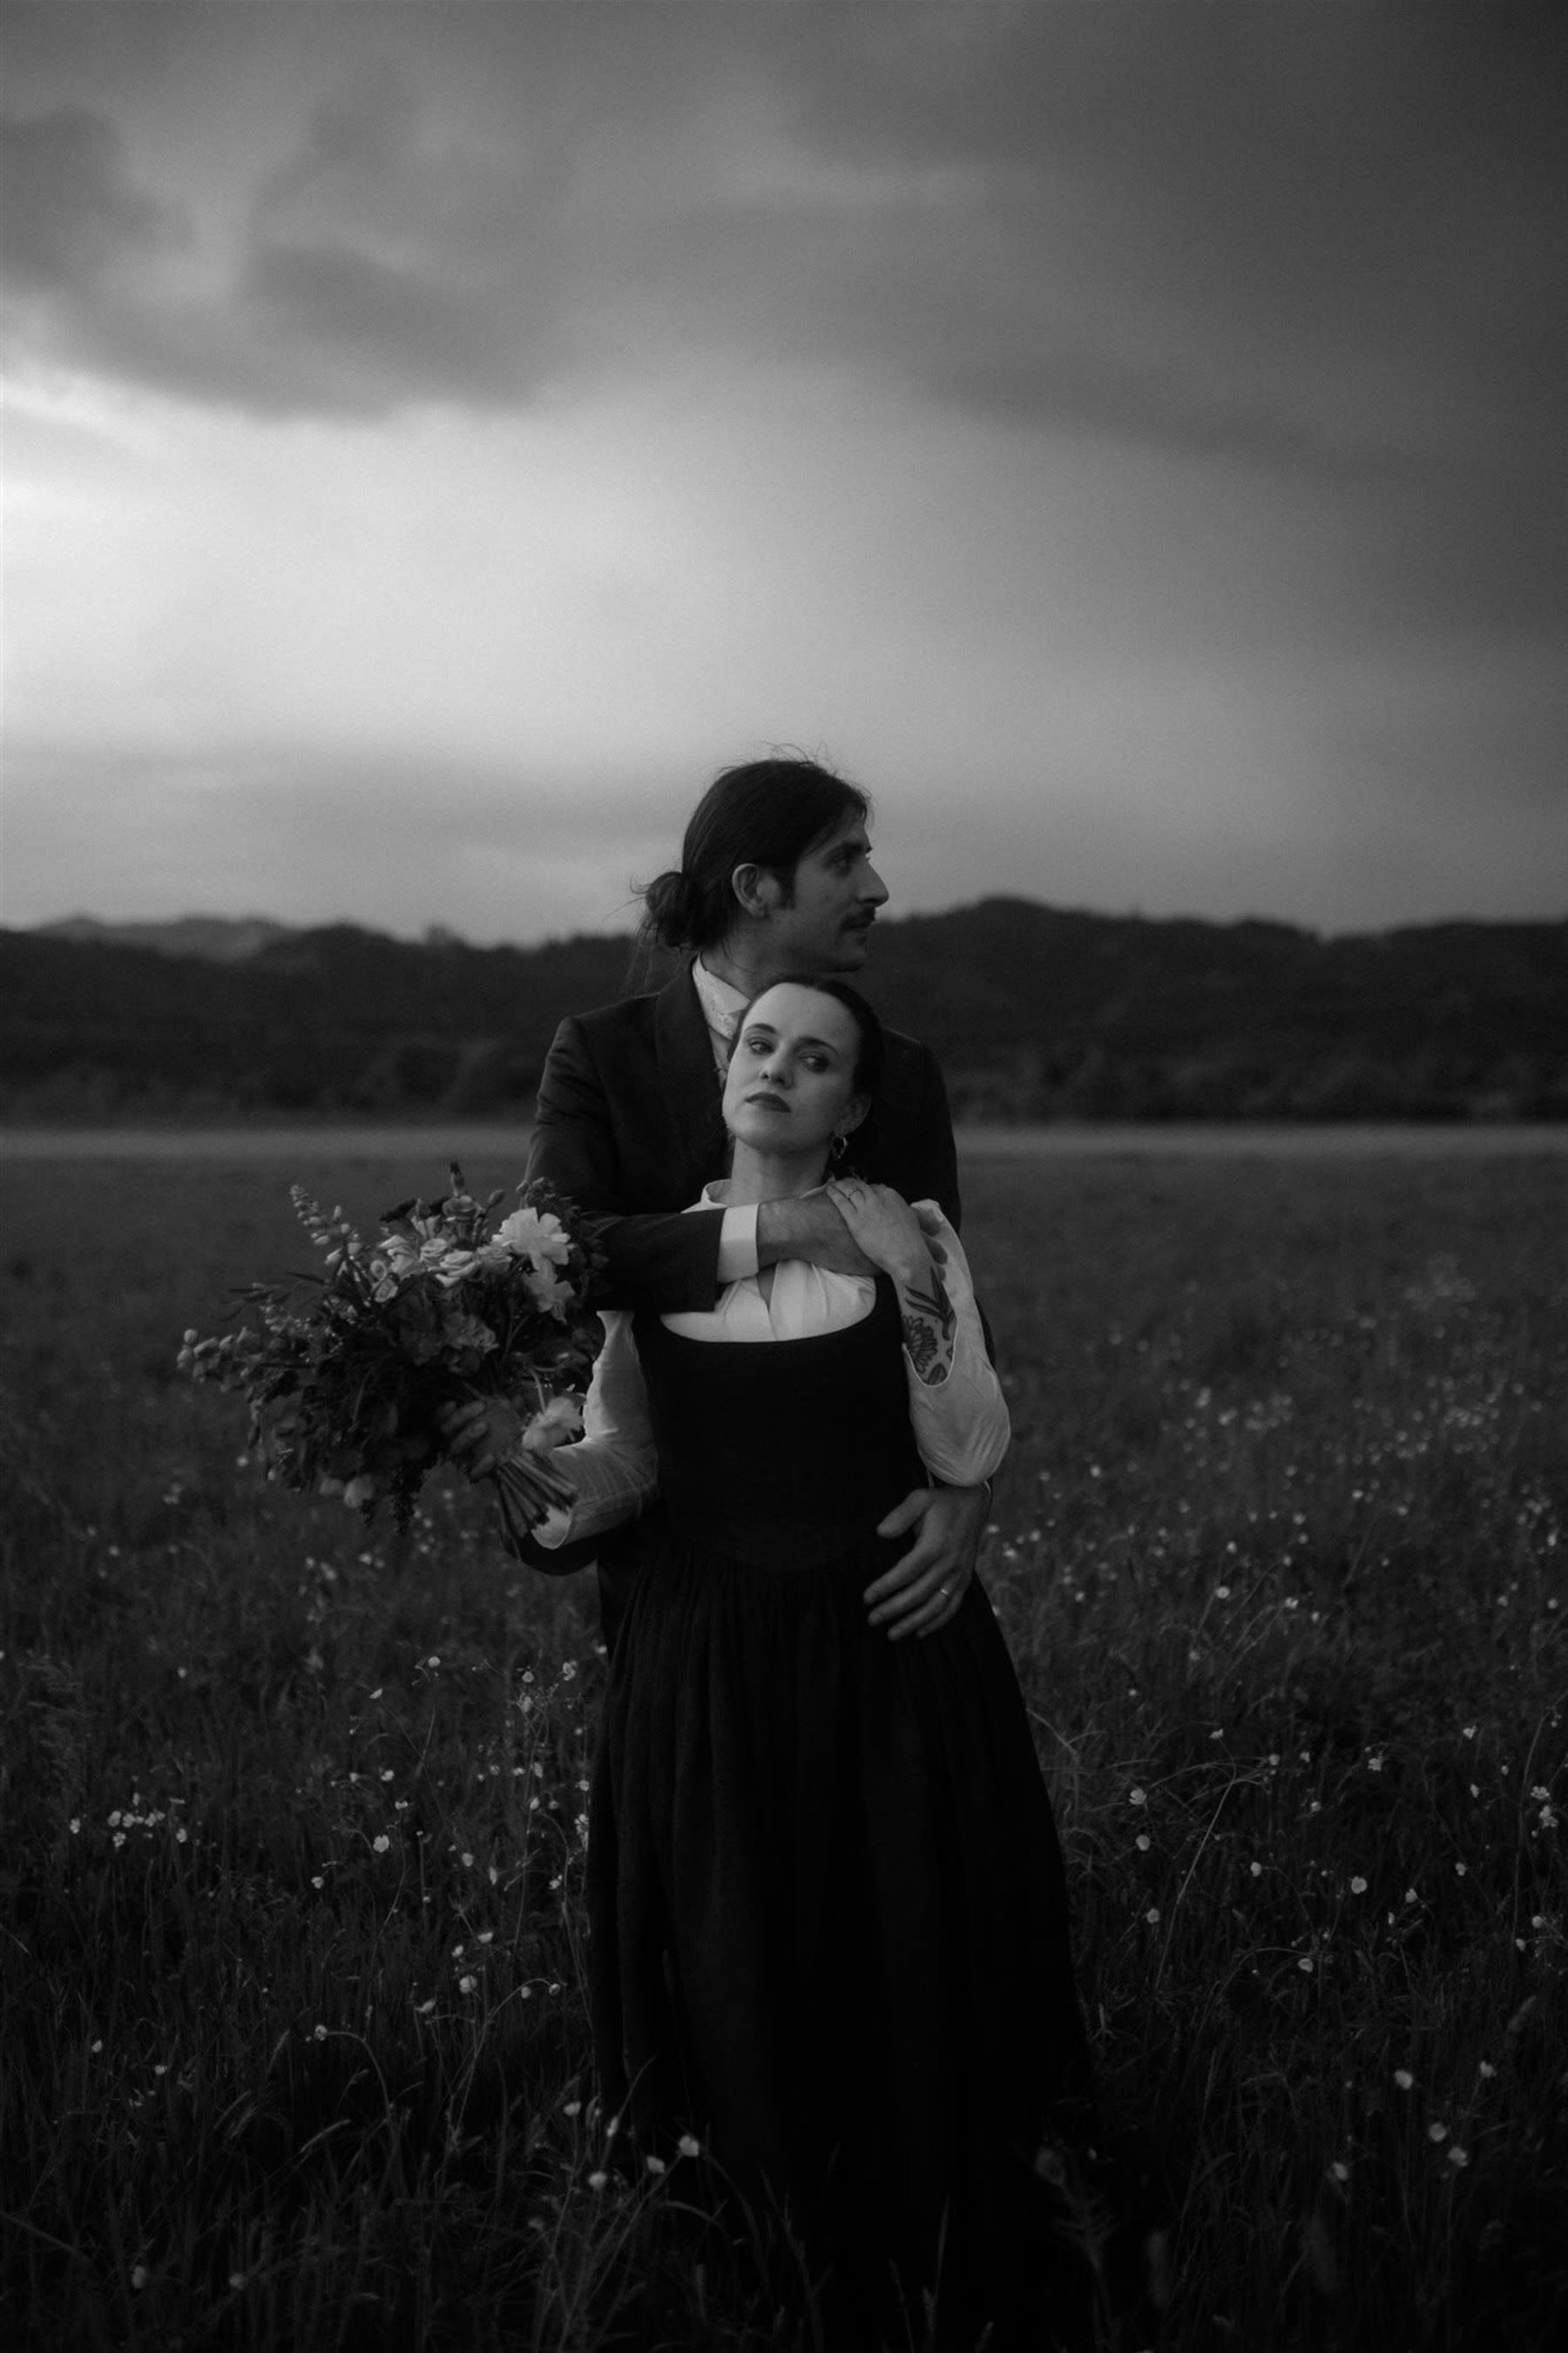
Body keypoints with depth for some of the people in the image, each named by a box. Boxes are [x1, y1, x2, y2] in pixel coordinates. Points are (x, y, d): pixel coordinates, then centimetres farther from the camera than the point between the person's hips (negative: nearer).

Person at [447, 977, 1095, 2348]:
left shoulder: (907, 1242, -3)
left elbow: (970, 1456, -8)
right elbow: (626, 1461, 4)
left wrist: (914, 1284, -19)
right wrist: (534, 1463, -15)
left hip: (890, 1662, -1)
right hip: (706, 1664, 2)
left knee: (909, 1978, 5)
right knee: (738, 1993, 7)